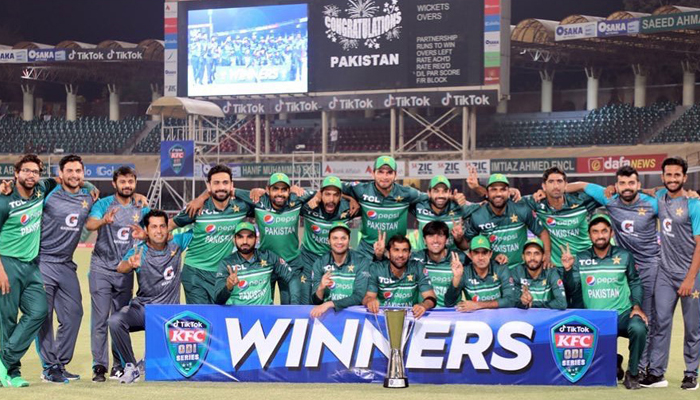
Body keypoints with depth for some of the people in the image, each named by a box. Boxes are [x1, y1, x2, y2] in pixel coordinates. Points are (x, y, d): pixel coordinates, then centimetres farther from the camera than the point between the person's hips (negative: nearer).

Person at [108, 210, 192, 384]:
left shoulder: (176, 244, -1)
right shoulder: (139, 251, -8)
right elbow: (120, 268, -28)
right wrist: (131, 264, -51)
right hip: (142, 309, -1)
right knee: (115, 320, -29)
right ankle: (131, 367, -11)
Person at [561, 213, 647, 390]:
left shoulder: (624, 256, 6)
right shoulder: (580, 259, 6)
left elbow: (635, 282, 12)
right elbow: (572, 288, -1)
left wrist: (636, 306, -2)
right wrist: (568, 269, -18)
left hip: (623, 314, -1)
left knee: (638, 328, -33)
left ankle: (632, 373, -9)